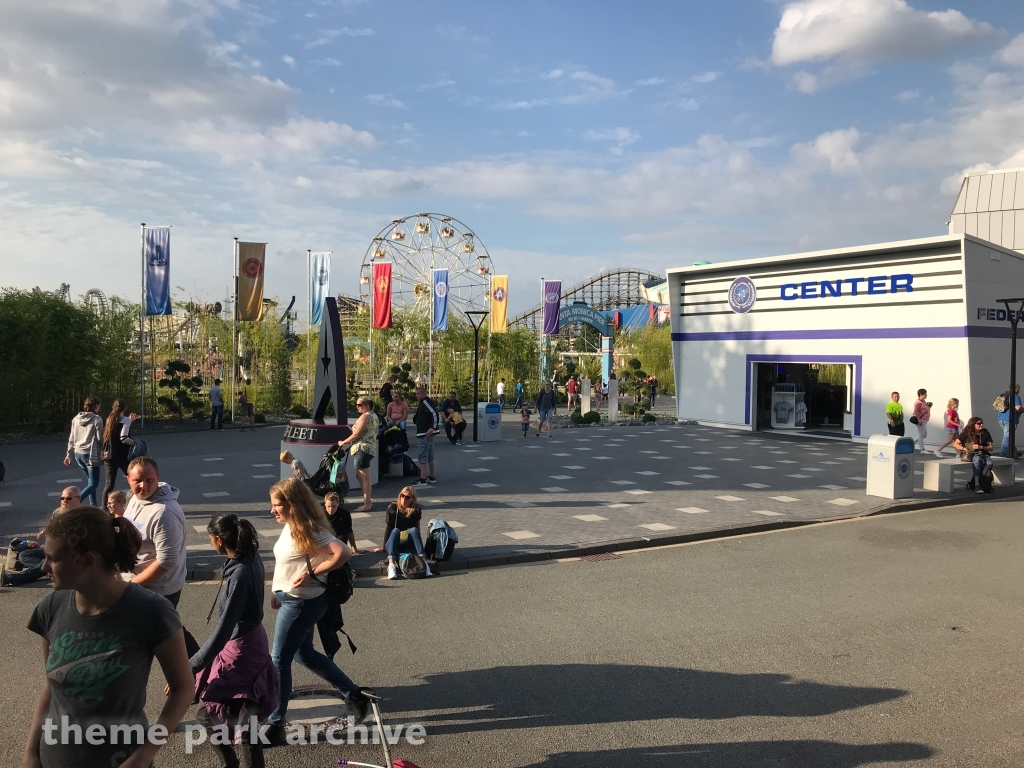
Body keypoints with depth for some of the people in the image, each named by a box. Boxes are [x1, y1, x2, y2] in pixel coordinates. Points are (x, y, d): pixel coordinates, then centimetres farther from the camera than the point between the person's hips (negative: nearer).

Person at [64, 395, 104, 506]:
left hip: (78, 453, 7)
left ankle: (93, 505, 19)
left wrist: (69, 455, 17)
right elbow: (100, 439, -11)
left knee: (90, 480, 19)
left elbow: (71, 439, 11)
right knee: (93, 483, -3)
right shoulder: (97, 419, -11)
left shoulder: (76, 419, 8)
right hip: (91, 454, -7)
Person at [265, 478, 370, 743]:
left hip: (302, 603, -10)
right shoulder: (291, 526, 4)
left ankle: (275, 725, 14)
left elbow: (343, 553, -32)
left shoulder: (309, 530, -23)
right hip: (292, 600, 10)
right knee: (306, 655, 20)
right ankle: (353, 694, 32)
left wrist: (312, 574, -29)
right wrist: (279, 592, 14)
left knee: (279, 660, 0)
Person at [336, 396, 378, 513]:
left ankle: (367, 505, -5)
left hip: (363, 448, -11)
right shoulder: (373, 415, 18)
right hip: (370, 448, 11)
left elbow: (356, 435, -15)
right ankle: (368, 501, 21)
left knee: (364, 478, -7)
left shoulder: (364, 416, -12)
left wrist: (343, 442, -2)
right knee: (360, 476, 18)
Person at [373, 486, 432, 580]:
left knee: (413, 530, -28)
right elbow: (388, 528, -1)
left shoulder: (416, 509, -2)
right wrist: (384, 547, 0)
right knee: (395, 530, -31)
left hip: (409, 545, 0)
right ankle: (391, 565, -54)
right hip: (394, 544, 0)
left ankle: (423, 561, -47)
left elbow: (417, 529, -2)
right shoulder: (392, 508, -3)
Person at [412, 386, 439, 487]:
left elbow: (434, 414, -27)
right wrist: (415, 416, 10)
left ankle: (422, 480, -9)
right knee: (429, 456, 16)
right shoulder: (423, 403, 16)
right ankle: (431, 477, 24)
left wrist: (432, 428, -30)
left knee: (422, 456, -9)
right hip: (426, 434, 11)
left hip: (426, 434, -11)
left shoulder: (426, 402, -16)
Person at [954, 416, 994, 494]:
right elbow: (955, 444, -2)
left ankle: (973, 484, -22)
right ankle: (976, 485, -39)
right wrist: (964, 448, -19)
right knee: (977, 459, -38)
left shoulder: (985, 433, 5)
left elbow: (990, 447, 5)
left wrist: (981, 447, -14)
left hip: (983, 453, 3)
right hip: (970, 454, -3)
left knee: (989, 463, -31)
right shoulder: (966, 433, -1)